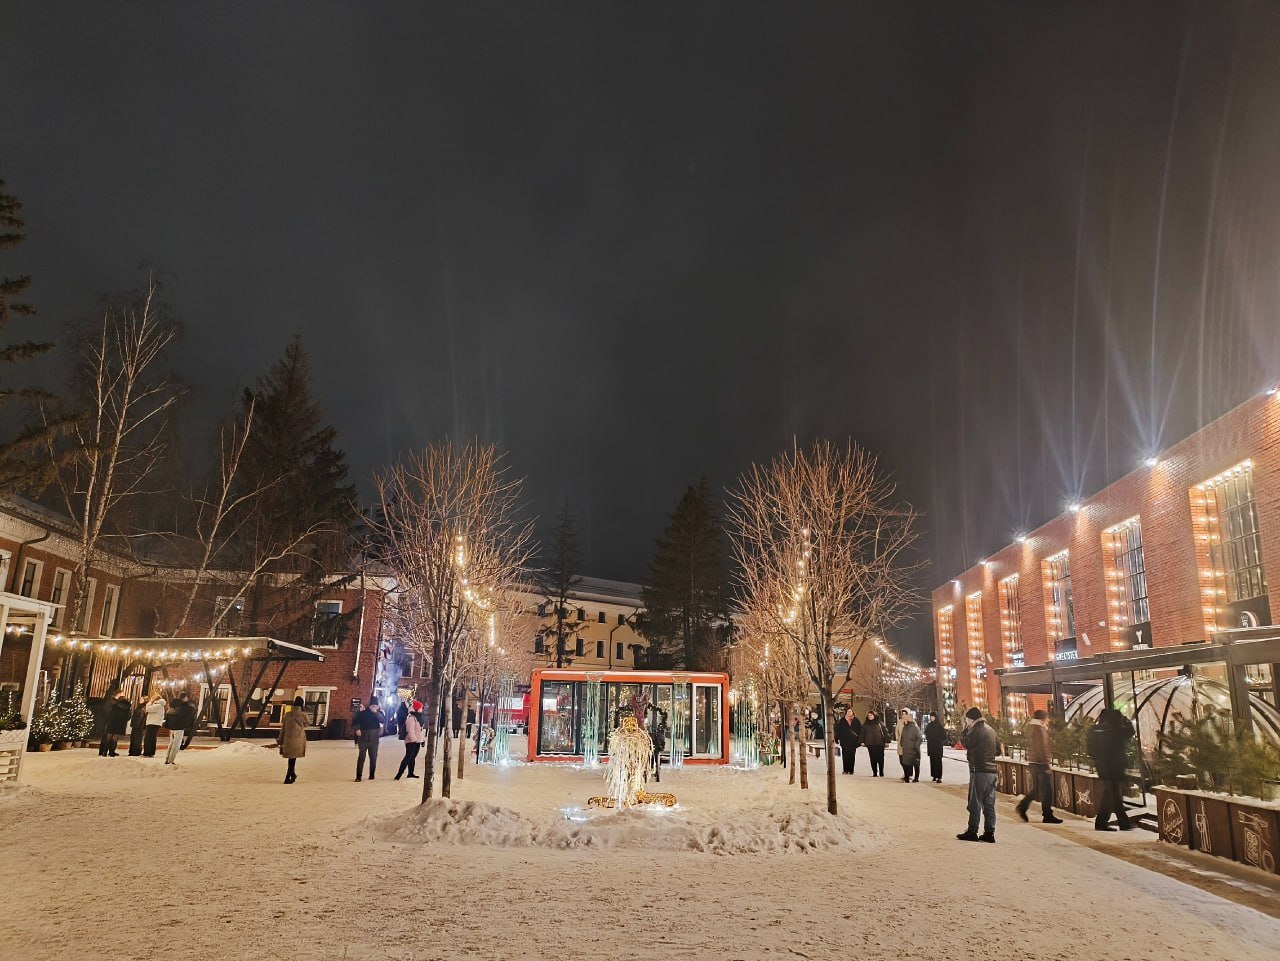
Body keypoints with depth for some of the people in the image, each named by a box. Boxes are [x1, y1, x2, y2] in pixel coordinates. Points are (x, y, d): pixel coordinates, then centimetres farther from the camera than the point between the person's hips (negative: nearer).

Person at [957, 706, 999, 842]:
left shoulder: (976, 730, -12)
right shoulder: (991, 730, 15)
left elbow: (966, 743, -15)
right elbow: (998, 749, 21)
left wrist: (965, 729, -5)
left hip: (979, 771, -8)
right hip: (992, 771, 8)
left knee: (975, 803, -2)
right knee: (989, 803, 9)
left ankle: (972, 832, 2)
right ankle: (989, 833, 10)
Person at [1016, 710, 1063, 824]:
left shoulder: (1030, 726, 15)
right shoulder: (1039, 728, -13)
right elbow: (1043, 747, -18)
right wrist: (1046, 762, -18)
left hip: (1032, 761, 9)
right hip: (1041, 762, -9)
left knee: (1036, 788, 16)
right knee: (1046, 790, -2)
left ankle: (1022, 806, 10)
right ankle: (1047, 815, 1)